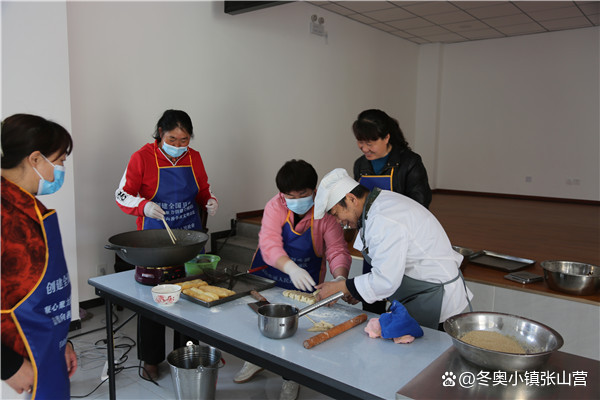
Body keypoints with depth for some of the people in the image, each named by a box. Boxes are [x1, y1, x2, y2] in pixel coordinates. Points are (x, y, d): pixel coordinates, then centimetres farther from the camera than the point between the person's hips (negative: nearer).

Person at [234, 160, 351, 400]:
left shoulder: (325, 214, -16)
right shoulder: (275, 207, -17)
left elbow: (337, 250, -19)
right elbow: (269, 245, -30)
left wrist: (340, 277, -40)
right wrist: (290, 267, -49)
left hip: (303, 286, -1)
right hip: (266, 278, 2)